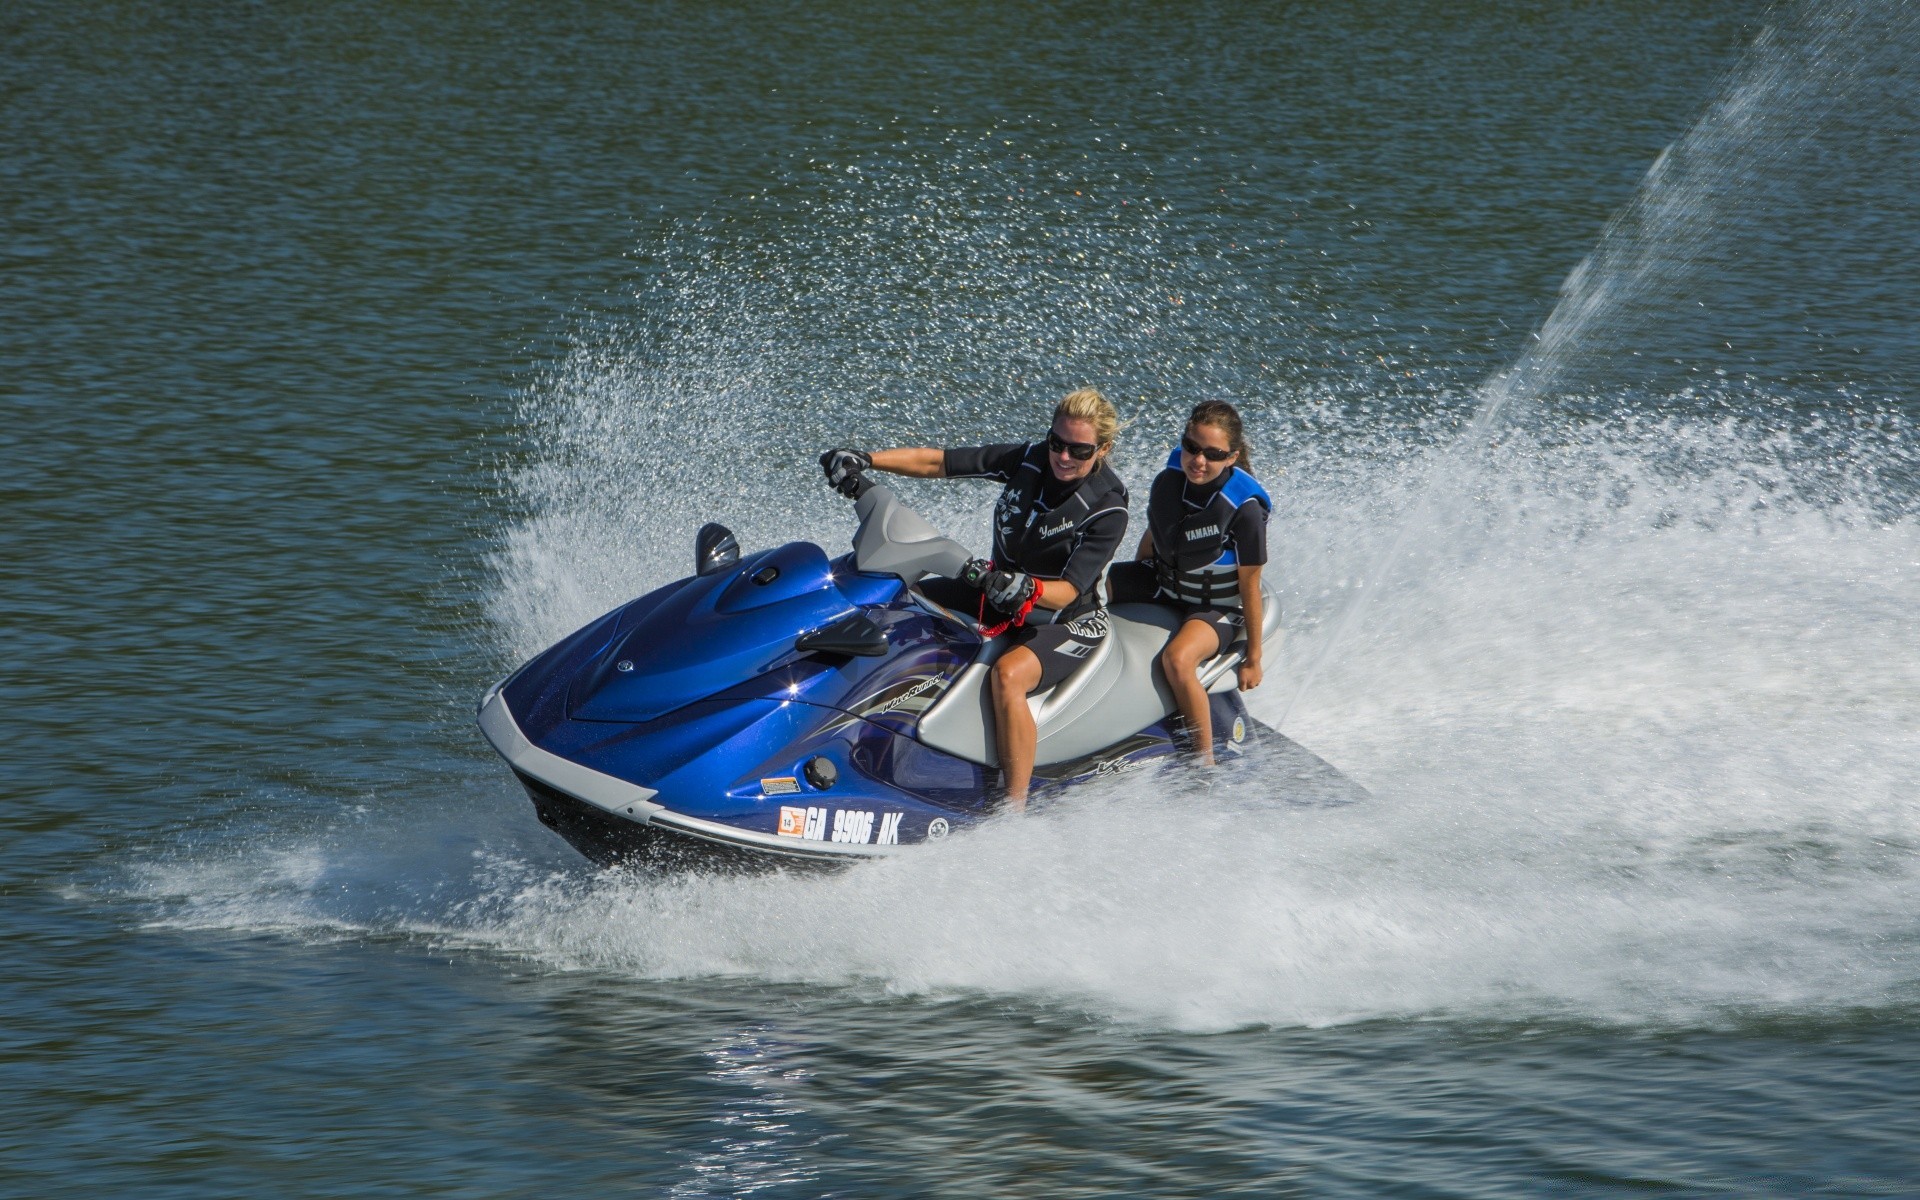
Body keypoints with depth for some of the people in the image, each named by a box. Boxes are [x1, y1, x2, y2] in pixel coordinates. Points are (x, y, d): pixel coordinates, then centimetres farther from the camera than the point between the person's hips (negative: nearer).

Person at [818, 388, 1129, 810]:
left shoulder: (1108, 510, -21)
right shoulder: (1028, 459, -7)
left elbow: (1068, 591, -27)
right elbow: (940, 462, -5)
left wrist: (1027, 590, -48)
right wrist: (865, 460, -17)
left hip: (1068, 620, -7)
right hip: (1002, 594, 7)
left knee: (1008, 675, -38)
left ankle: (1015, 813, -35)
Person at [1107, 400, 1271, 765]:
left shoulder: (1244, 507, -27)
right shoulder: (1168, 481, -11)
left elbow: (1250, 584, -19)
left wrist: (1253, 657, -13)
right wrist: (1131, 585, 23)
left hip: (1217, 608, -7)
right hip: (1161, 584, 7)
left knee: (1177, 658, -36)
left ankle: (1206, 762, -23)